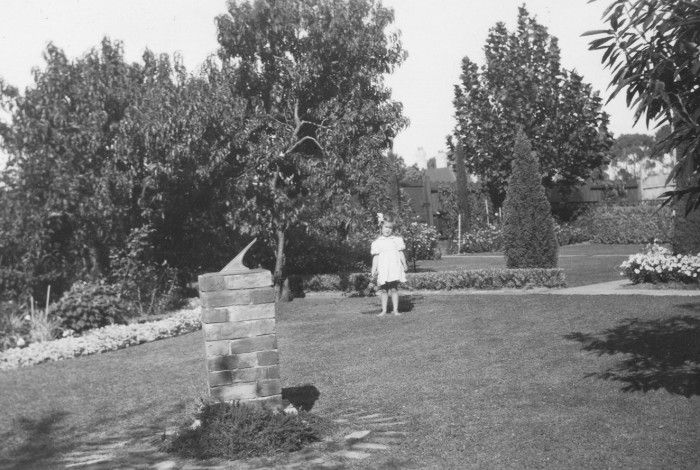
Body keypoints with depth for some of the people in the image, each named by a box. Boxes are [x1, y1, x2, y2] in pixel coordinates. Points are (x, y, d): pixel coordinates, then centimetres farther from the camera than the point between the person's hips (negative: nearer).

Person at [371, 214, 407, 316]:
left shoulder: (396, 240, 8)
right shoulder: (377, 242, 6)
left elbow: (400, 253, 10)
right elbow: (375, 257, 6)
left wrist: (404, 265, 5)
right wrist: (374, 269, 0)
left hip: (394, 268, 0)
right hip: (383, 269, 0)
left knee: (394, 289, -1)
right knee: (383, 290, 3)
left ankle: (396, 310, 5)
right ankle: (384, 310, 10)